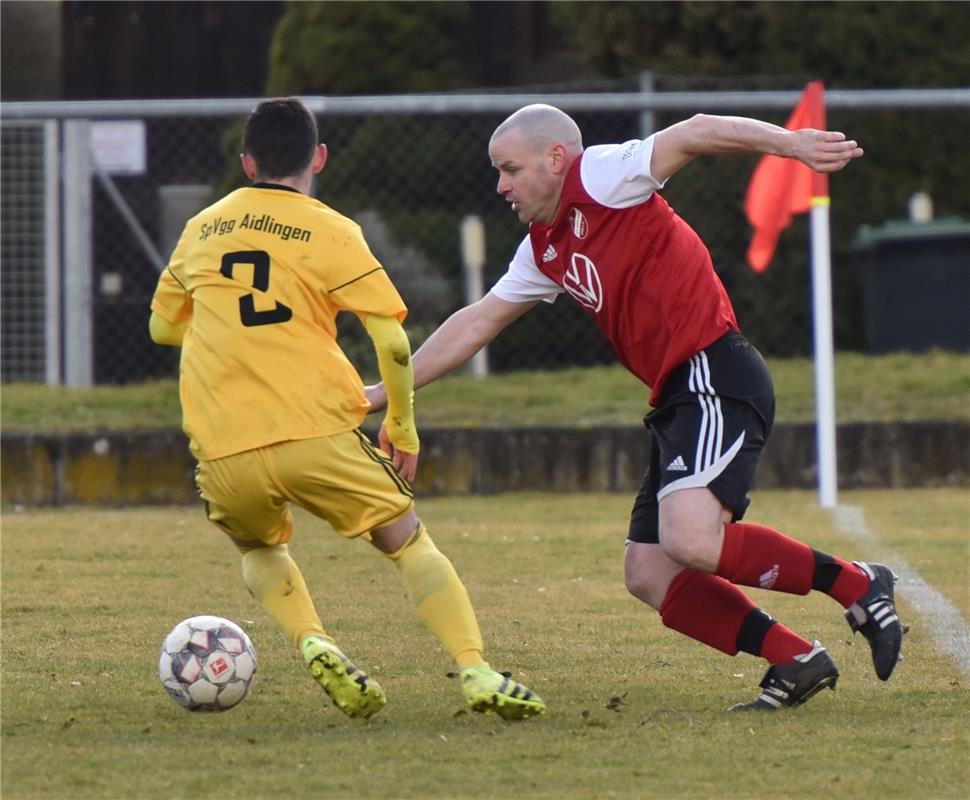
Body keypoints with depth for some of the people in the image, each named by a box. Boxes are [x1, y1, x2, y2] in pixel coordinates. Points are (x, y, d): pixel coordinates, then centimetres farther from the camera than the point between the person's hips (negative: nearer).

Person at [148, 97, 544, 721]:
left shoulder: (200, 230, 15)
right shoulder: (330, 232, 4)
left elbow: (162, 326, 29)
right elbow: (393, 342, -2)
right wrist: (404, 430, 11)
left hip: (222, 453, 3)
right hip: (317, 432, -3)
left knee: (261, 548, 29)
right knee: (408, 541, 10)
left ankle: (314, 642, 2)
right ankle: (476, 670, -7)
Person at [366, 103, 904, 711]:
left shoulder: (598, 178, -3)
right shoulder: (545, 251, 21)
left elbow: (696, 133, -15)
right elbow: (475, 325, 29)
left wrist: (788, 142, -30)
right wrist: (385, 392, 30)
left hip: (716, 377, -10)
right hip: (678, 398, 10)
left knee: (690, 542, -27)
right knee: (649, 577, 3)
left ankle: (857, 585, -12)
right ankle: (797, 661, 3)